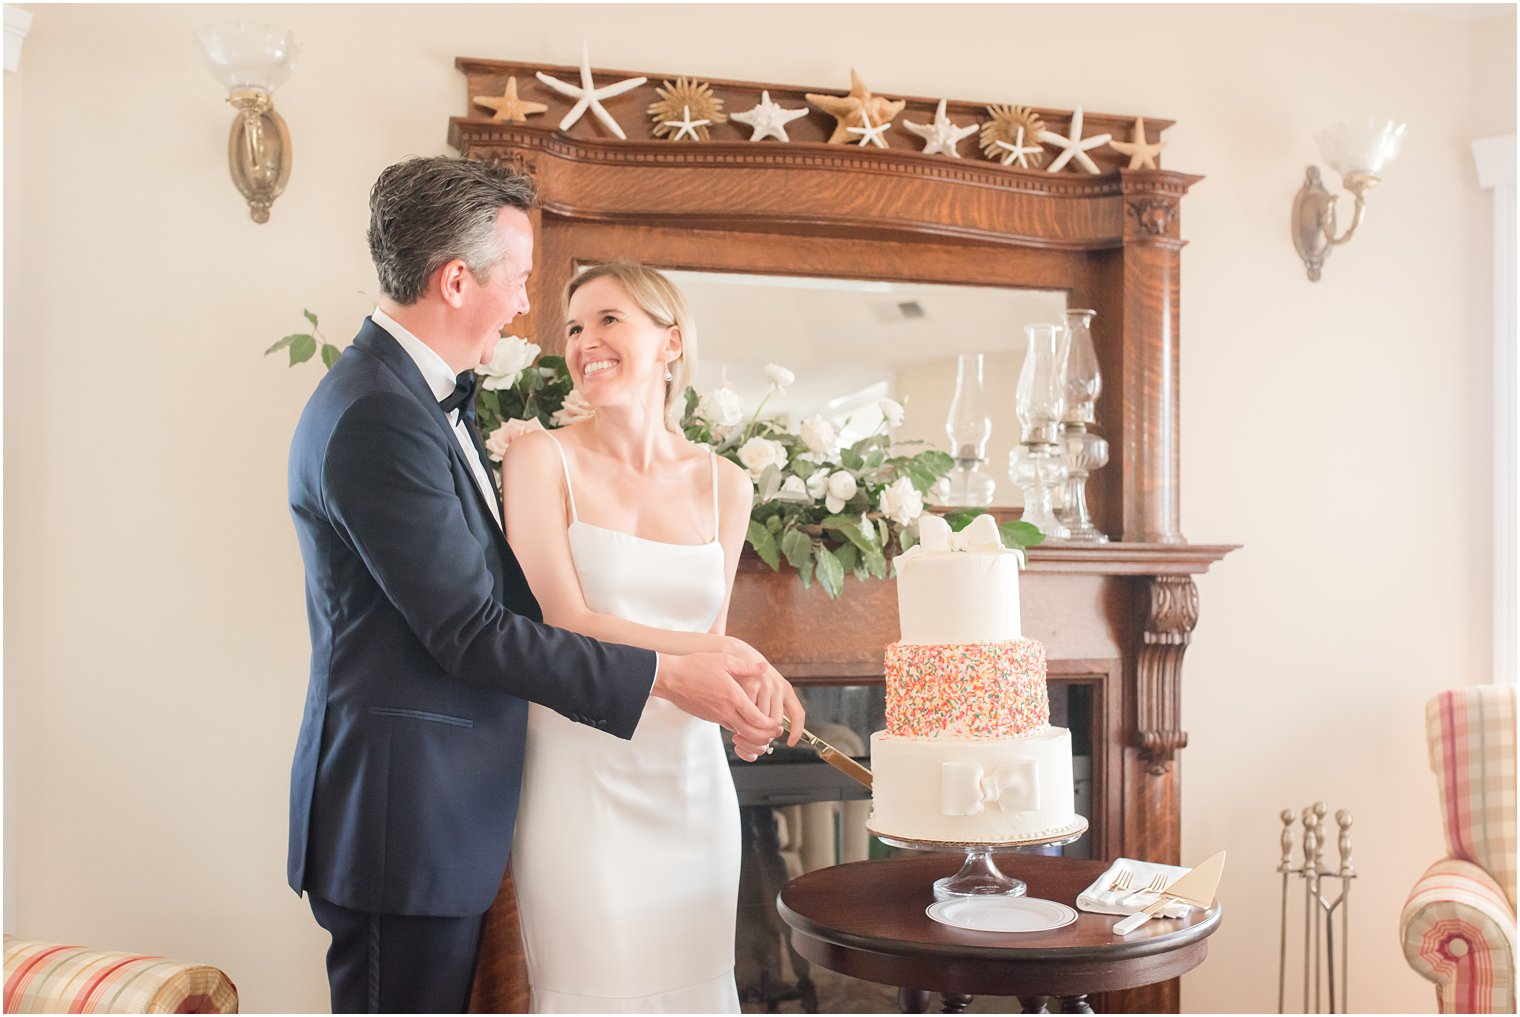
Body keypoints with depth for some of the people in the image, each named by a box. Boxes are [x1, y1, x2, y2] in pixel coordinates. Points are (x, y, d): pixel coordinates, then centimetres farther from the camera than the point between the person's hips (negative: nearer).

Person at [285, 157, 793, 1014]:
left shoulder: (429, 396, 12)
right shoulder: (376, 416, -20)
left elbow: (492, 584, 14)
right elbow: (469, 632, -20)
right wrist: (665, 678, -15)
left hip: (446, 811, 10)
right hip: (403, 814, -10)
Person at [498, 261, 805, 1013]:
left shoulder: (724, 486, 8)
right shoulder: (542, 458, -3)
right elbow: (563, 625, -12)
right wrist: (727, 655, -17)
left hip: (689, 779, 4)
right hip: (580, 776, -3)